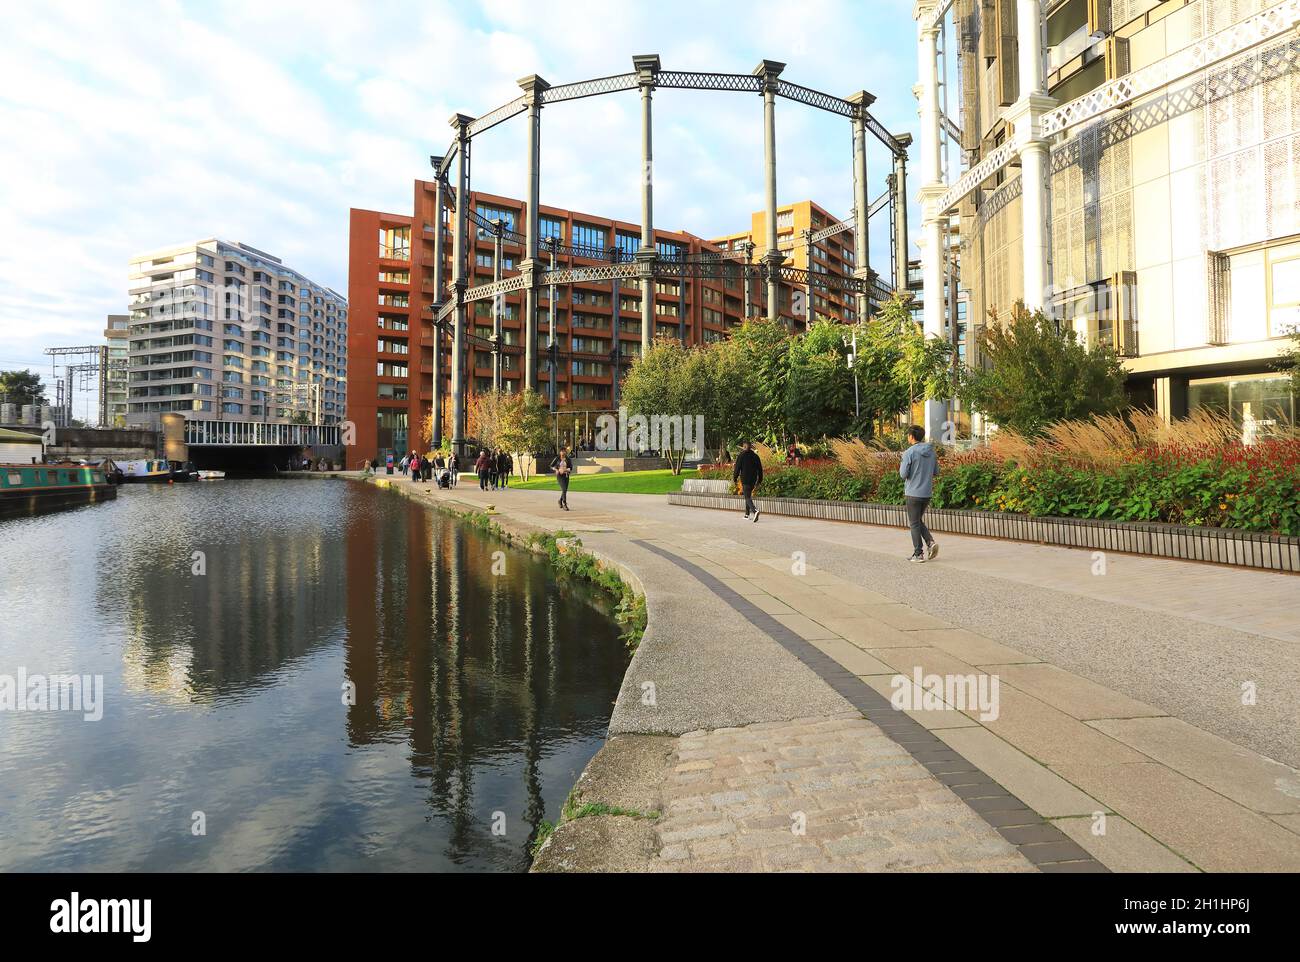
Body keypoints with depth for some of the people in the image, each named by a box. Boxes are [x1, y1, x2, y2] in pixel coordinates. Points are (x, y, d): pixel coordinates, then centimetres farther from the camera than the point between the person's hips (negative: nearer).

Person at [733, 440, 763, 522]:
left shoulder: (741, 456, -5)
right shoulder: (755, 456, 8)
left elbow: (737, 468, -6)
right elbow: (760, 469, 10)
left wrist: (734, 478, 2)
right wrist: (759, 481, 15)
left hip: (745, 479, -5)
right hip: (753, 480, 5)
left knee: (747, 497, -8)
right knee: (748, 495, 21)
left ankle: (755, 510, -32)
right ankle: (747, 514, 25)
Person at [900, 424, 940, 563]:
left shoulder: (909, 453, -15)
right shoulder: (932, 451, 5)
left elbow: (903, 474, -14)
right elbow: (936, 472, 11)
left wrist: (901, 466, 6)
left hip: (913, 493, -6)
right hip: (927, 493, 6)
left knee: (914, 523, 4)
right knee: (919, 521, 21)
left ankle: (918, 554, 7)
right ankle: (931, 542, 2)